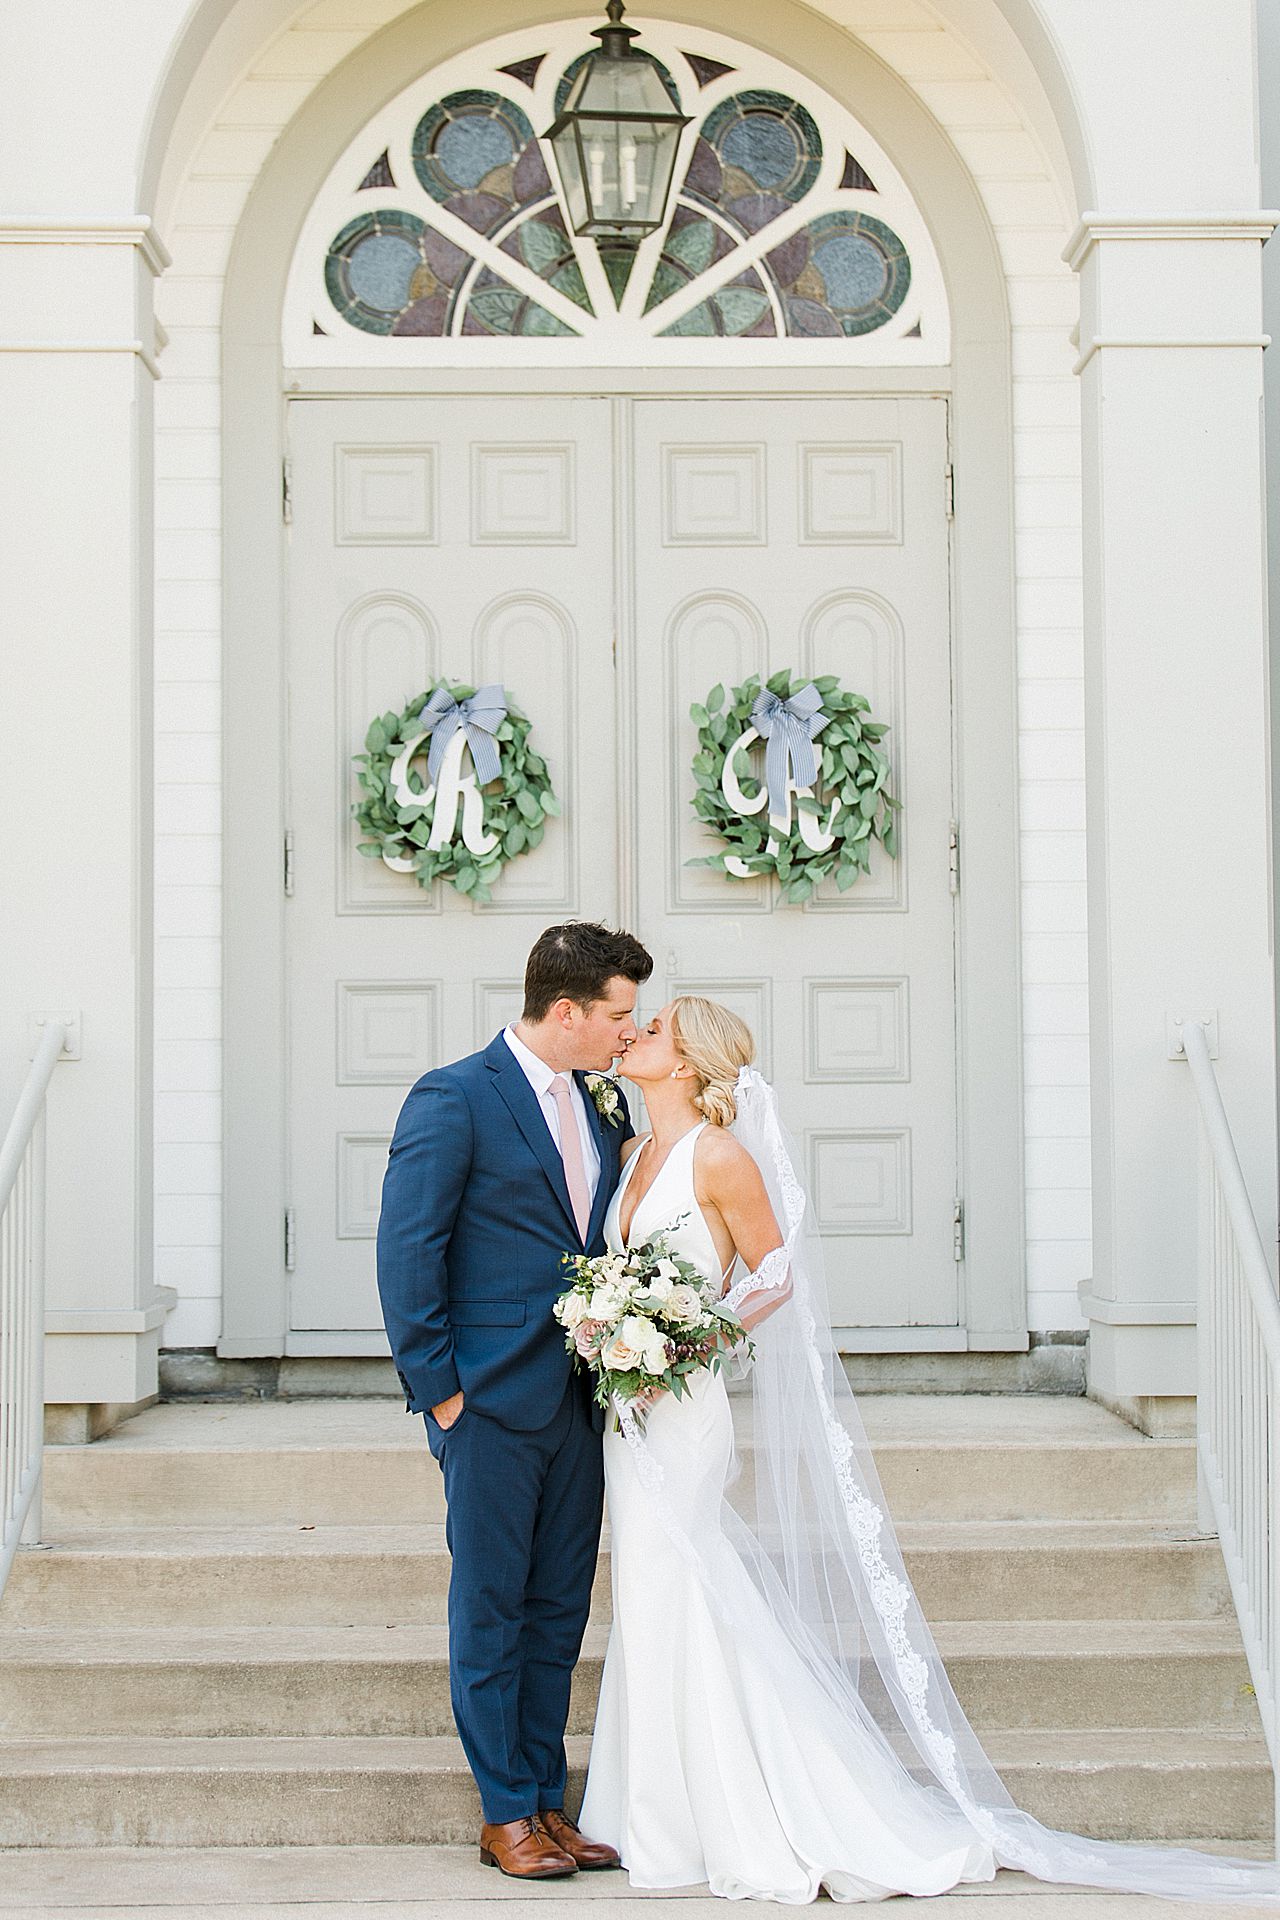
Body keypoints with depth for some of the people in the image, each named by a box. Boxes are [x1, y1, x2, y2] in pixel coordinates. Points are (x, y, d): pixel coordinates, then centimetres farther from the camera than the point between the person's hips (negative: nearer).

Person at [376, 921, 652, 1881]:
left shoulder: (604, 1103, 11)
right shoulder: (454, 1099, -10)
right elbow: (407, 1253, -11)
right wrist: (438, 1390, -12)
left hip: (578, 1401, 7)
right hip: (492, 1403, -6)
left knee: (558, 1612, 11)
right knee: (491, 1612, 3)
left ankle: (548, 1802, 20)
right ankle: (506, 1815, 12)